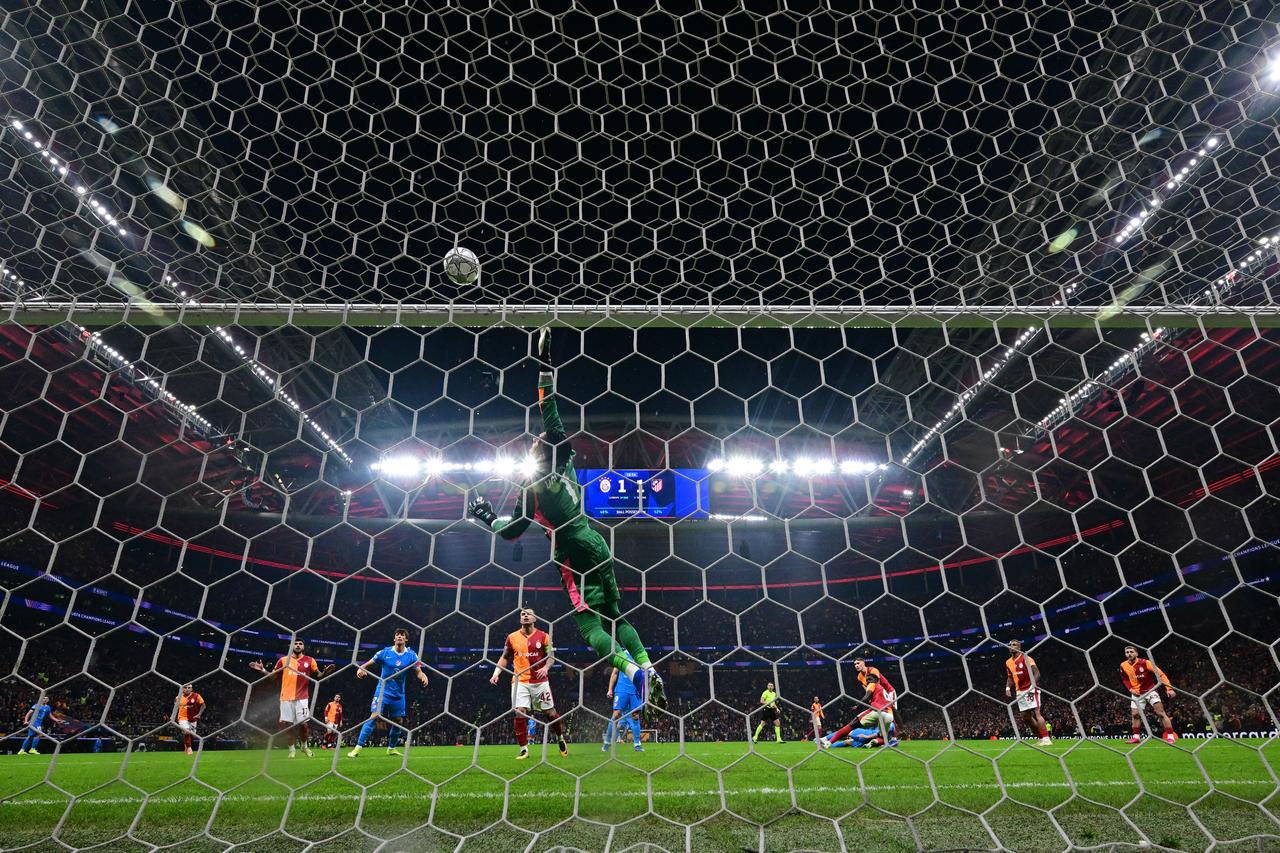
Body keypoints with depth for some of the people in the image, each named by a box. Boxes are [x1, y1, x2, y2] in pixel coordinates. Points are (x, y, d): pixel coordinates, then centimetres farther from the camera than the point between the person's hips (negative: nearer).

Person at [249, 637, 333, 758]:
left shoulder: (310, 661, 5)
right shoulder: (283, 660, 8)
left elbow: (318, 675, 5)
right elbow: (272, 675, 14)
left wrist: (325, 672, -15)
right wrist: (262, 670, 1)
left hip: (302, 698, -1)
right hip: (286, 698, 1)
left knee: (303, 724, -4)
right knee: (287, 724, 2)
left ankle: (305, 746, 19)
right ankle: (292, 749, 17)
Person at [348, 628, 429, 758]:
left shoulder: (411, 655, -4)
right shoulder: (385, 652, -7)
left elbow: (419, 671, -8)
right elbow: (367, 664, -2)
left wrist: (423, 676, -31)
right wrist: (360, 669, -24)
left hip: (398, 695, 3)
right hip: (382, 691, -3)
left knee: (398, 722, 7)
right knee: (373, 717, -18)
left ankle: (391, 748, 28)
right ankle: (358, 748, -12)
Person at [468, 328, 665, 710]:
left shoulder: (533, 486, -8)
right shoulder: (565, 462, 5)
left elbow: (512, 530, -2)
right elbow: (553, 420, 12)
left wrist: (487, 518, 17)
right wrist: (545, 370, 14)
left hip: (576, 556, -7)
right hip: (598, 547, 7)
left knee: (590, 627, -4)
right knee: (617, 617, 12)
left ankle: (633, 670, -21)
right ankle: (648, 669, -1)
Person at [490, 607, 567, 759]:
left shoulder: (543, 636, 1)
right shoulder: (512, 637, 4)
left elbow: (551, 655, 2)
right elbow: (505, 657, 12)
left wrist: (546, 667, -17)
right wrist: (496, 673, 1)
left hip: (540, 681, -1)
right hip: (520, 681, 1)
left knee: (550, 712, 4)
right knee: (520, 713, -10)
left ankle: (560, 739, 29)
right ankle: (524, 749, 3)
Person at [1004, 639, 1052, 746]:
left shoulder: (1026, 658, -10)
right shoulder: (1008, 662, 11)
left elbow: (1036, 672, -17)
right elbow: (1010, 678, 20)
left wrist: (1032, 686, -28)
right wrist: (1008, 688, 3)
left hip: (1031, 689, -7)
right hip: (1020, 692, 7)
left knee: (1036, 713, -17)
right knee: (1025, 717, 7)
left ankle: (1046, 739, -17)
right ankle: (1042, 738, 17)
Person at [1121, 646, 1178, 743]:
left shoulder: (1144, 662, -19)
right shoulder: (1123, 665, -3)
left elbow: (1160, 673, -19)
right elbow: (1125, 679, 15)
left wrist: (1169, 688, -25)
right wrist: (1130, 689, -1)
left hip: (1150, 690, -4)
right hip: (1137, 693, 4)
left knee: (1161, 712, -12)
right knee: (1135, 714, 1)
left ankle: (1171, 736, -8)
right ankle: (1136, 737, 11)